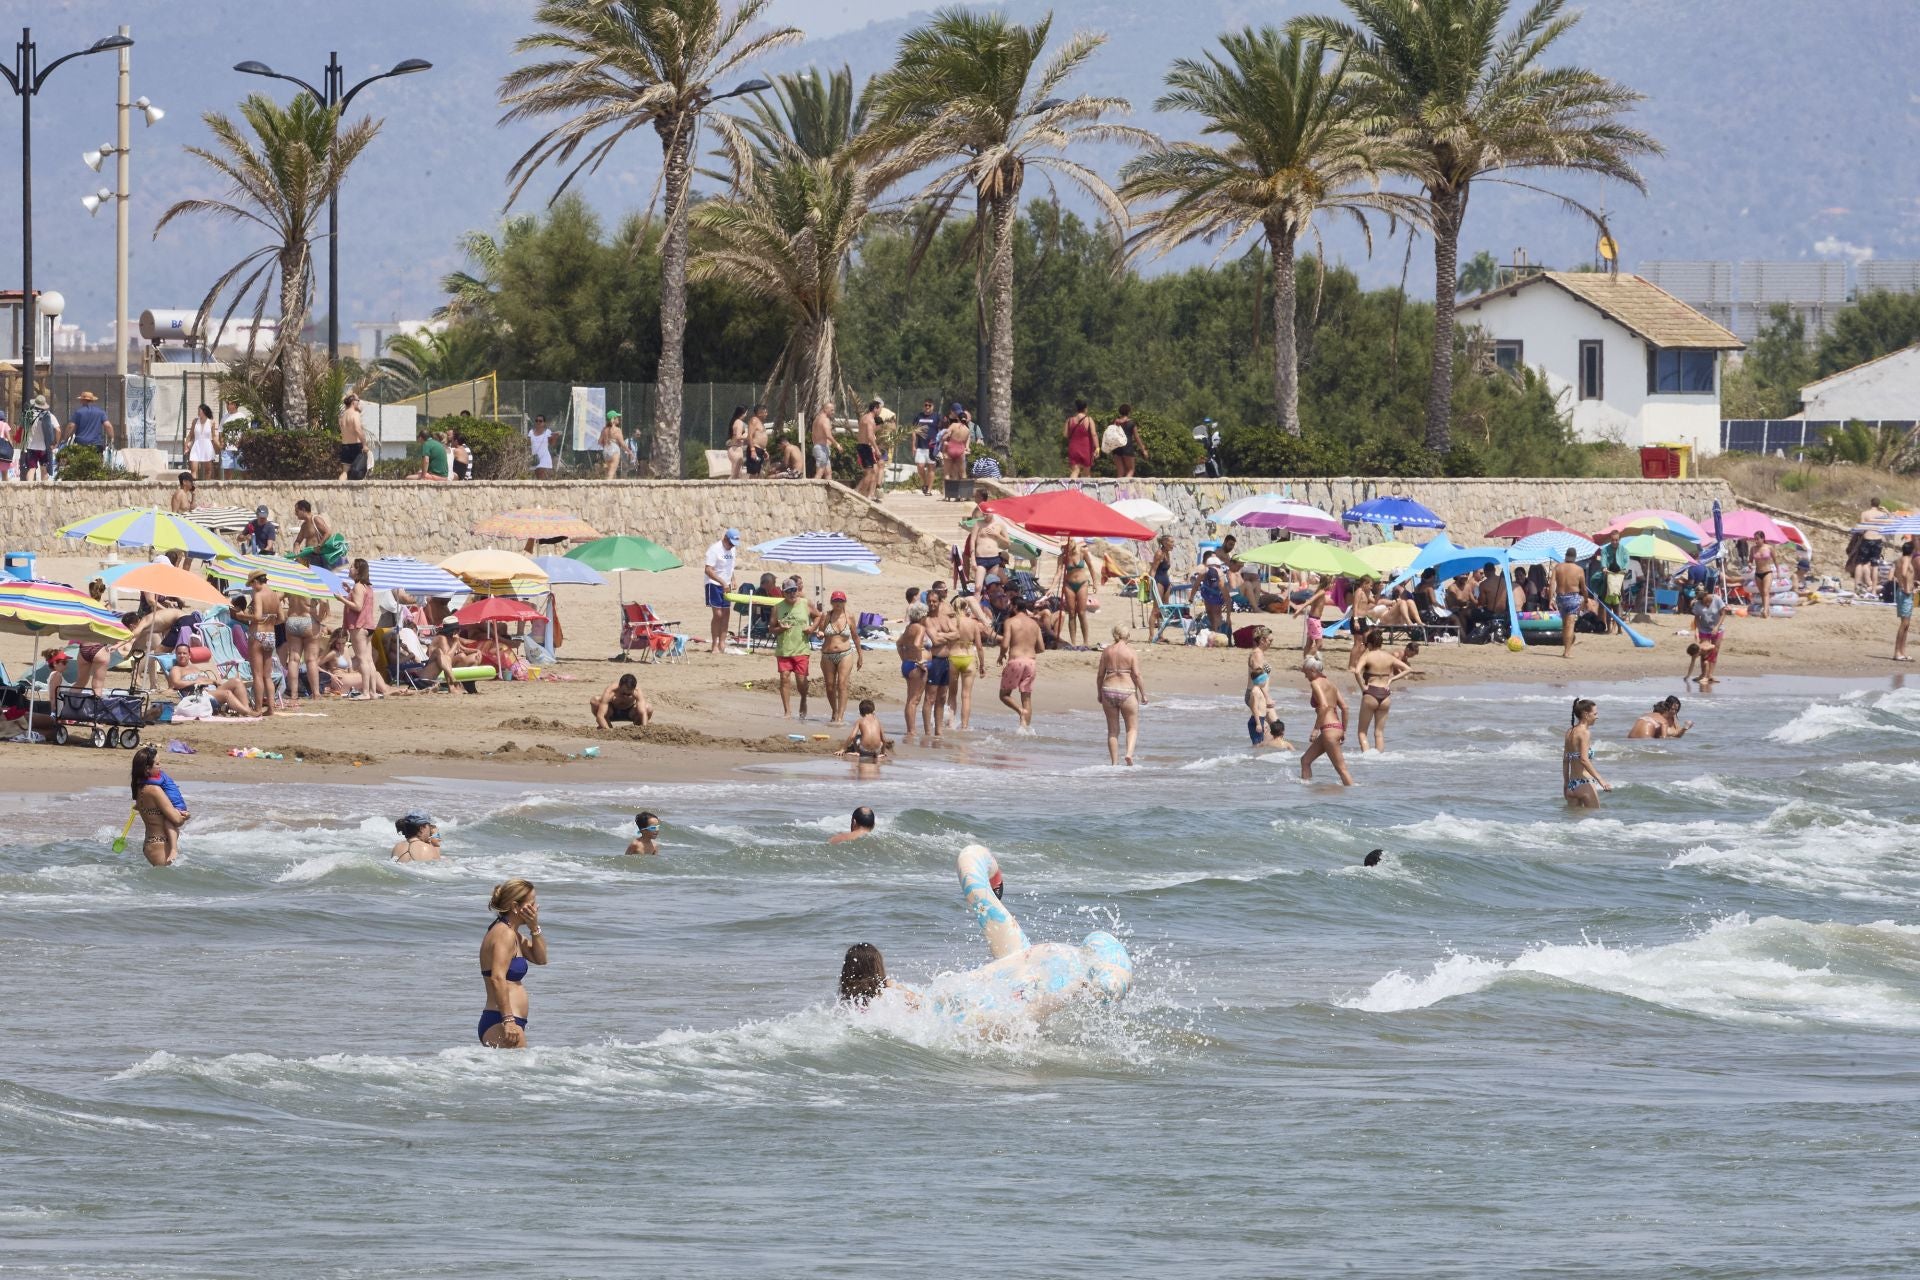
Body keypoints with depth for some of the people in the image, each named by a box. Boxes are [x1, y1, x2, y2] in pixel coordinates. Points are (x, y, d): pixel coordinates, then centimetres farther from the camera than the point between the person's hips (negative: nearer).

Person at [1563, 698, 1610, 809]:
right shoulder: (1585, 732, -13)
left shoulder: (1569, 732, 11)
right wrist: (1601, 780, -26)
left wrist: (1566, 783, 25)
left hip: (1572, 784, 8)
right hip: (1585, 783, -8)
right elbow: (1584, 760, -24)